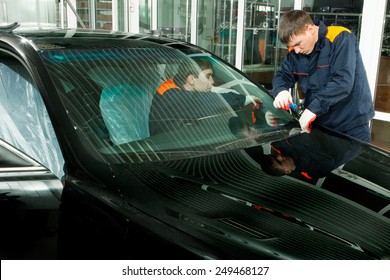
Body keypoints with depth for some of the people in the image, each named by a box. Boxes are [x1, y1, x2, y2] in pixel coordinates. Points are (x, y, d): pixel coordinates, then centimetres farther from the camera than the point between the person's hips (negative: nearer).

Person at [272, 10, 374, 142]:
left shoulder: (340, 39, -17)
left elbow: (343, 82, -27)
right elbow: (282, 75, 9)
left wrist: (314, 107, -35)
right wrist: (281, 90, -15)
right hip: (318, 125, 5)